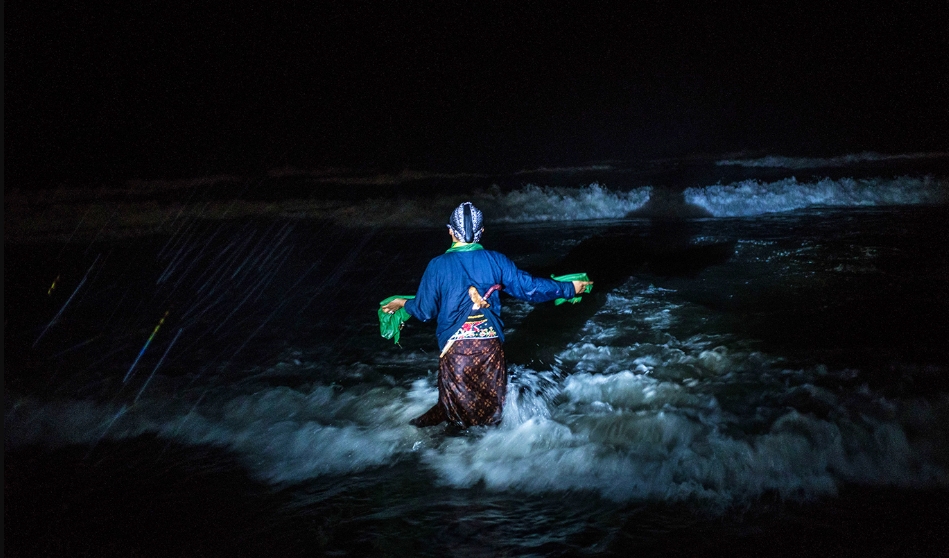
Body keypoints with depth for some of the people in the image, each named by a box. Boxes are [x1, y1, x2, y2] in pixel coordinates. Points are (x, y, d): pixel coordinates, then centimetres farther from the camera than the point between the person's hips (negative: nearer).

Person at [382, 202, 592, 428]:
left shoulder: (438, 266, -6)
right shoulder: (496, 260, -2)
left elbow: (424, 310, 0)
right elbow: (529, 287, 2)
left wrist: (402, 303, 22)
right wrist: (570, 288, 15)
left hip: (455, 348, -1)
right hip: (491, 346, 1)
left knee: (454, 404, 14)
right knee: (491, 405, 17)